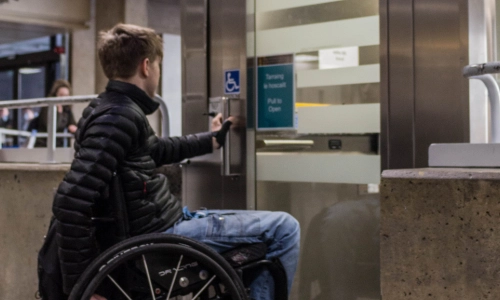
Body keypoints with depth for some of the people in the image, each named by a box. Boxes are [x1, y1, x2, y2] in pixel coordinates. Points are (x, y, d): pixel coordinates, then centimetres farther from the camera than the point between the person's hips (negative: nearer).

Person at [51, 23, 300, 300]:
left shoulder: (112, 109, 9)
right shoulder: (119, 117, -22)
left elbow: (155, 150, 29)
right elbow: (70, 203, -29)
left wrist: (211, 139, 40)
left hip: (160, 226, 11)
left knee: (267, 238, 25)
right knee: (283, 228, -6)